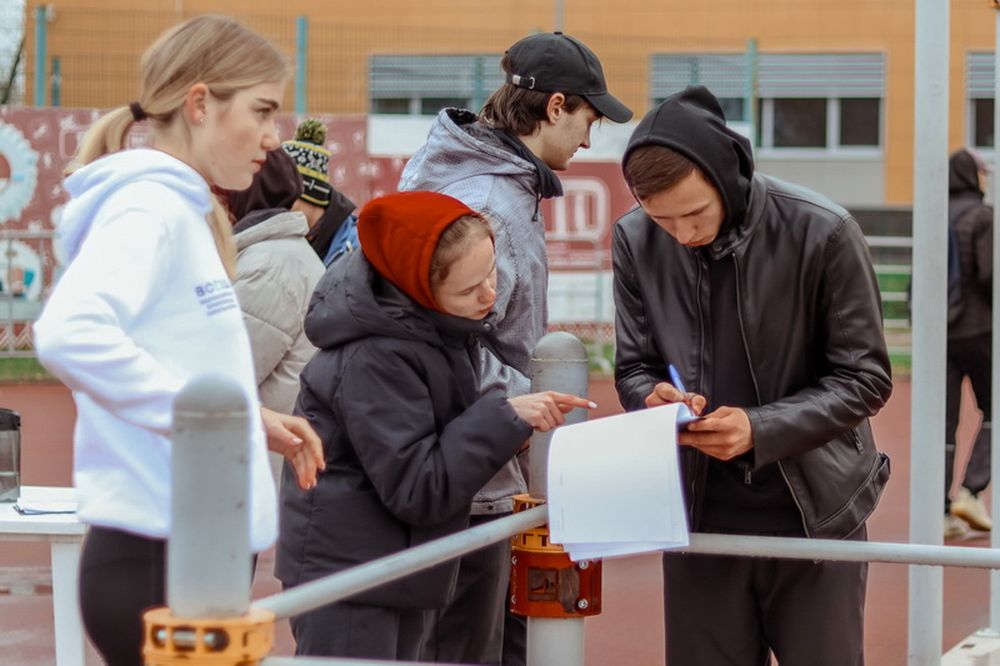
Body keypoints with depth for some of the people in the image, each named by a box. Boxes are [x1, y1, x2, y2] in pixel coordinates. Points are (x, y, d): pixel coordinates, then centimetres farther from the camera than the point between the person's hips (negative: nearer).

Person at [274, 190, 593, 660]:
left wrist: (506, 428, 0)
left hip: (399, 566, 9)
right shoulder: (374, 359, -25)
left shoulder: (440, 328, 2)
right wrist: (505, 419, -24)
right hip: (346, 568, -9)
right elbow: (417, 489, -24)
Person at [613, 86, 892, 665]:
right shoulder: (636, 241, -4)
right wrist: (654, 398, -17)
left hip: (814, 510, -3)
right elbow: (635, 368, 8)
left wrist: (761, 428, -22)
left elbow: (865, 377, -8)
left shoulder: (822, 233, -14)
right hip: (700, 514, 3)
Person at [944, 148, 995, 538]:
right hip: (977, 328, -5)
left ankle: (938, 512, 2)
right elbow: (989, 275, -17)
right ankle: (970, 491, -1)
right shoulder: (981, 216, -11)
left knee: (942, 418, 5)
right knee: (992, 411, 12)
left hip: (936, 329, 5)